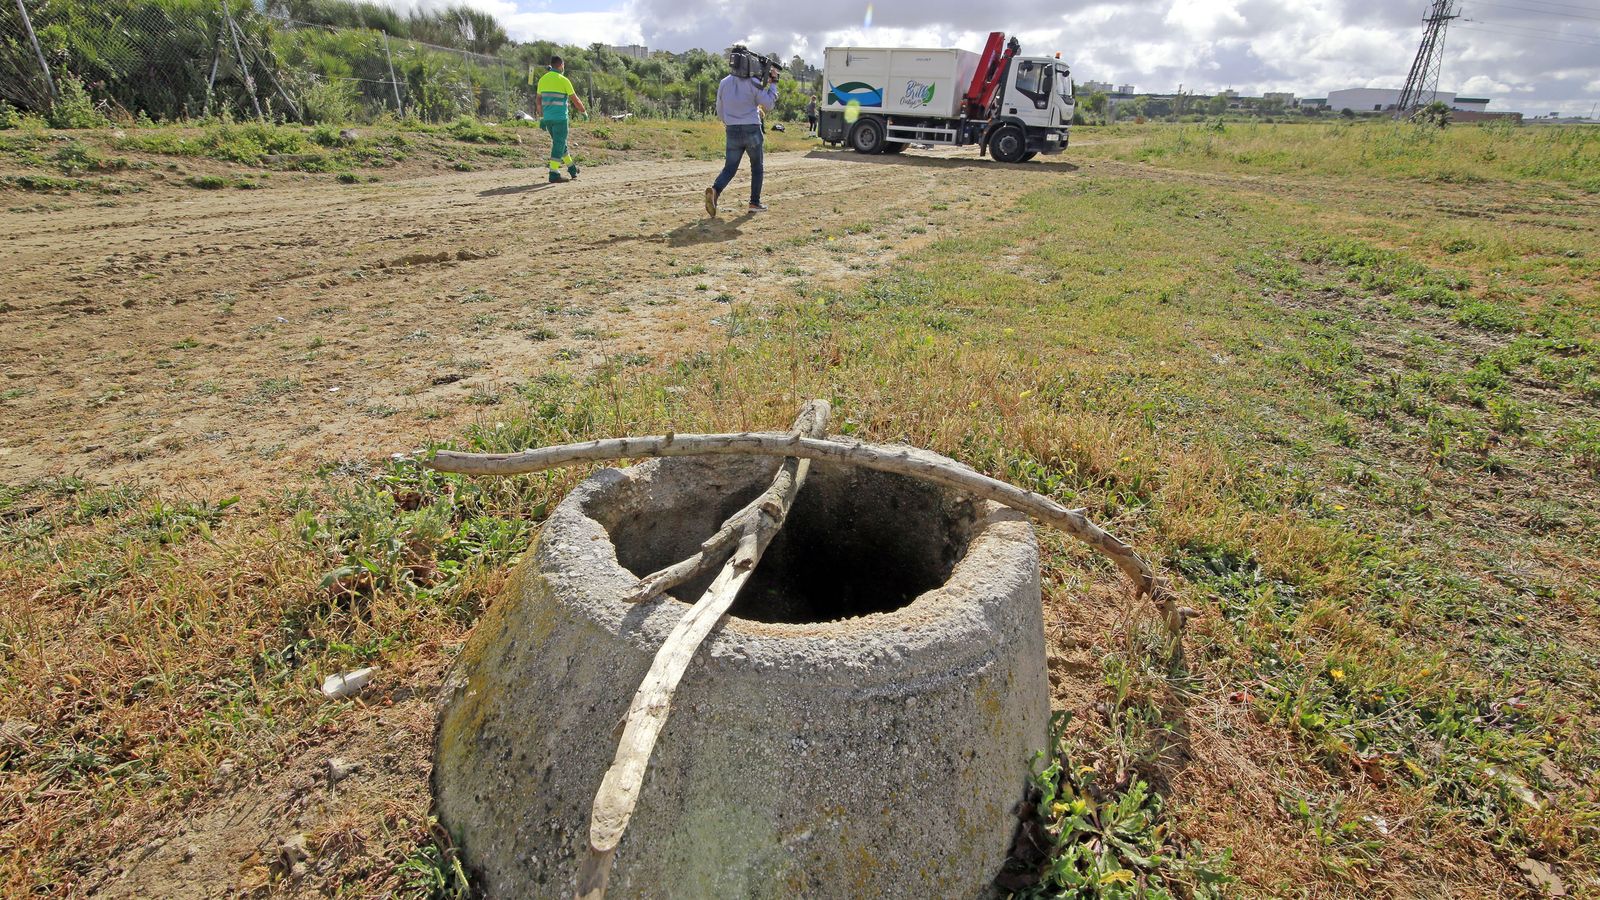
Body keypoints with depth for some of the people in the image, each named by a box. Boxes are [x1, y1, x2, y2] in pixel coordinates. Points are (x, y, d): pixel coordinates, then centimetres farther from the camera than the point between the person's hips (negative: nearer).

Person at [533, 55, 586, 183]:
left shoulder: (543, 79, 10)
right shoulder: (563, 80, -8)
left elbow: (538, 101, 13)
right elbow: (575, 100, -4)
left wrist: (541, 118, 19)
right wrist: (584, 112, 11)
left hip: (547, 118, 7)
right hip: (560, 118, -6)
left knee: (560, 143, 18)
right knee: (558, 145, -4)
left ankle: (572, 168, 30)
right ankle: (554, 174, -7)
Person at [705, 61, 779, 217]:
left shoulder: (724, 83, 8)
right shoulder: (753, 82, -7)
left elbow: (720, 111, 14)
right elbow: (769, 104, -3)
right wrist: (773, 83, 5)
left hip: (732, 131, 3)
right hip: (752, 129, -3)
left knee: (729, 167, 5)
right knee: (757, 167, 13)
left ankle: (715, 190, -23)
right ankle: (755, 203, 13)